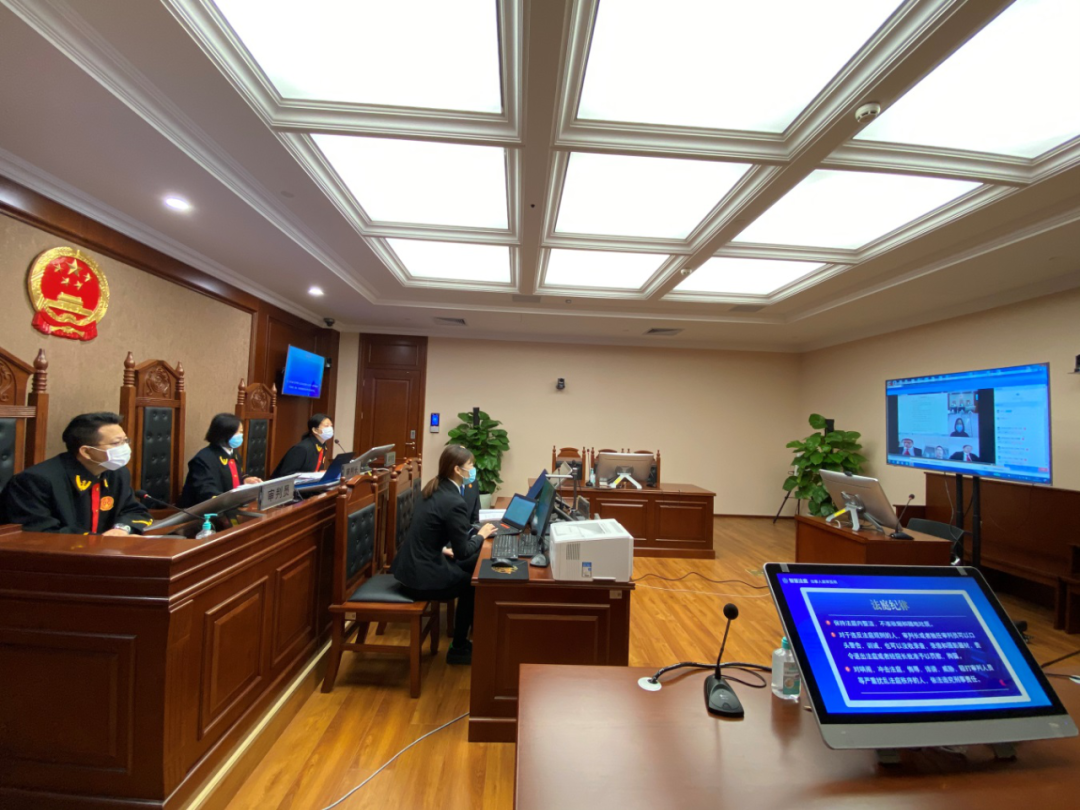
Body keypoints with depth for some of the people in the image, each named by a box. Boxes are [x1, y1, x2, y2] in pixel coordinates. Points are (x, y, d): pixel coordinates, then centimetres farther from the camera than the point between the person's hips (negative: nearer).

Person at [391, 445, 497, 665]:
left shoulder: (434, 490, 5)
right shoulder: (454, 502, -23)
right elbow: (463, 551, -17)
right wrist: (481, 534, -2)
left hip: (412, 565, 9)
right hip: (421, 576, -9)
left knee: (473, 564, 18)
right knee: (473, 582, 10)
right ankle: (459, 648, 27)